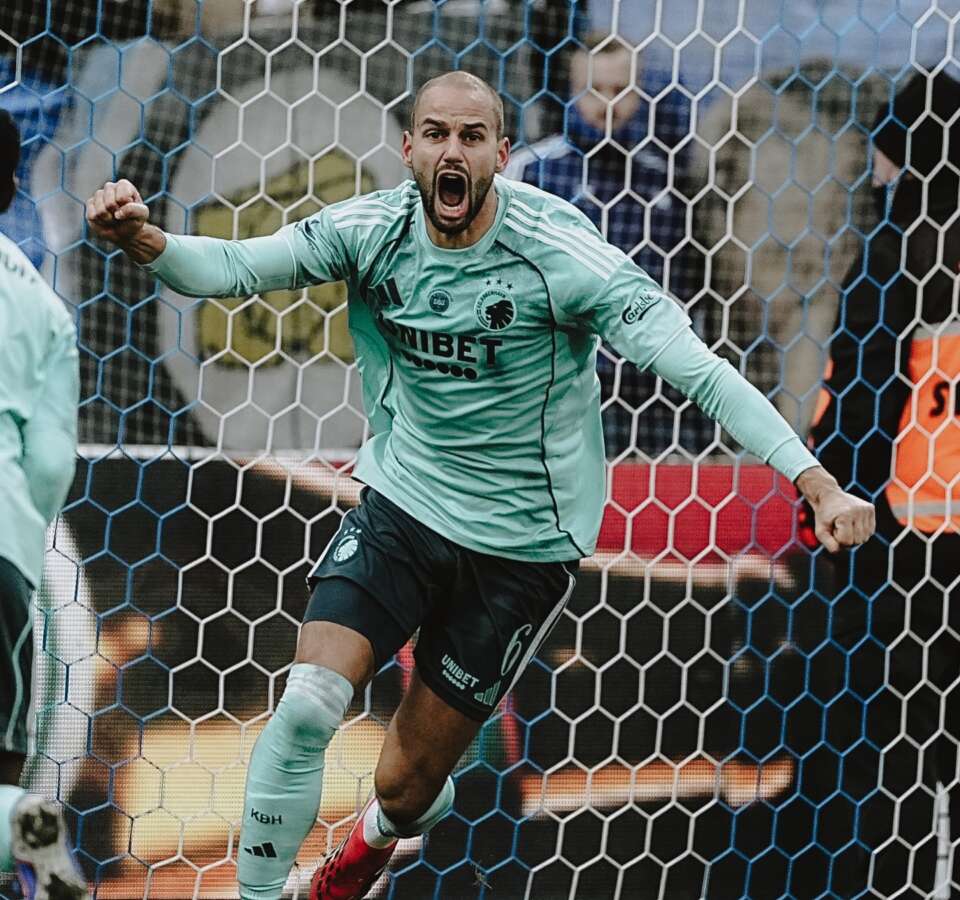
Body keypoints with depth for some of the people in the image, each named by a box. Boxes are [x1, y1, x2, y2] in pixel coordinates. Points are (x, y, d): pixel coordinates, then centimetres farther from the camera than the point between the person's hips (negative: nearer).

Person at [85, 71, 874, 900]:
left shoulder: (560, 250, -20)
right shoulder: (375, 229, -9)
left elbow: (693, 366, -23)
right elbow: (235, 266, -12)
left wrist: (816, 481, -31)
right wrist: (143, 241, -35)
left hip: (519, 544, -2)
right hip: (401, 504, 2)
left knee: (407, 784, 6)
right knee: (308, 706, -21)